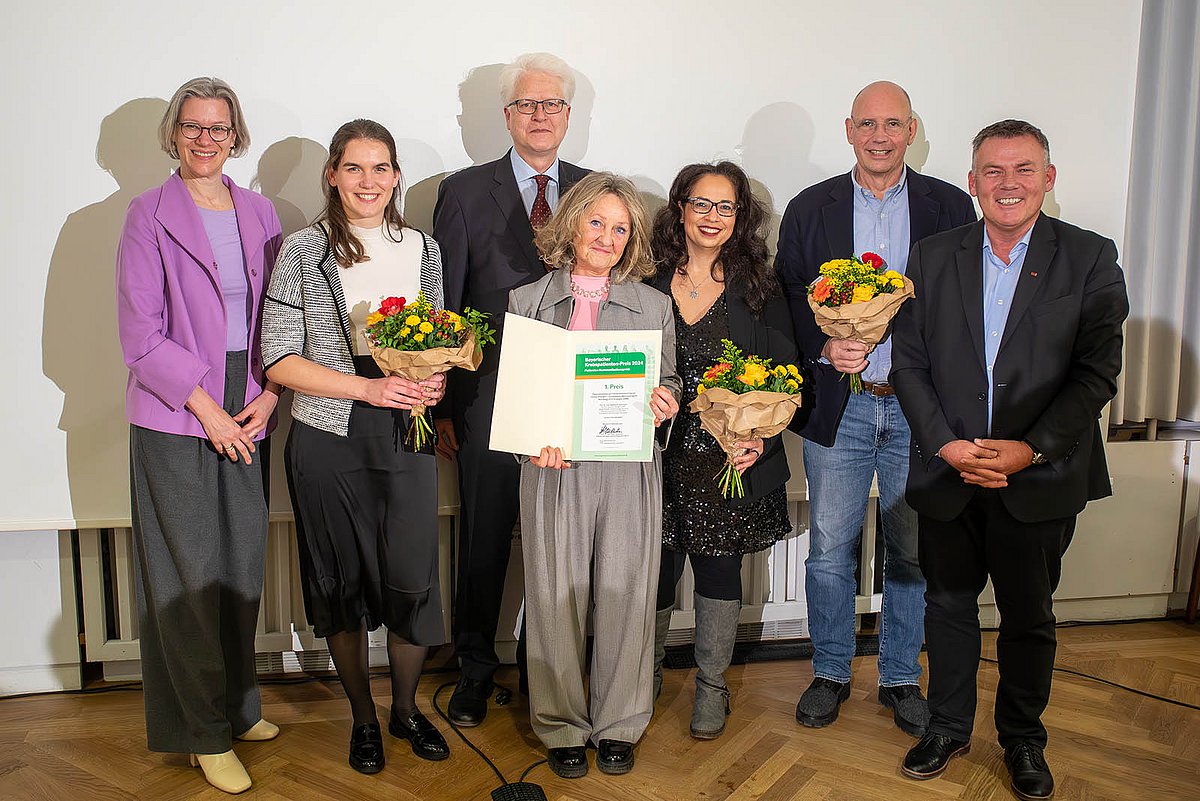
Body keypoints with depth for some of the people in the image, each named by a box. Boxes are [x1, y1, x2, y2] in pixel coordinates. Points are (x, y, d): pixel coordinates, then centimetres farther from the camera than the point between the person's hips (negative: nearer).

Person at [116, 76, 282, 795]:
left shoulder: (259, 214, 11)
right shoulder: (150, 216, -2)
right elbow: (141, 334, -7)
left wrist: (267, 397, -3)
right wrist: (207, 409, -11)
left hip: (249, 417, 4)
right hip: (175, 422, -4)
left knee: (244, 567, 10)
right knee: (190, 577, 2)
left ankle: (238, 706, 29)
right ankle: (207, 733, 17)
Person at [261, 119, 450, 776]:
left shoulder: (423, 250, 7)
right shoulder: (303, 251, -3)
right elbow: (279, 358, -7)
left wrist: (433, 382, -7)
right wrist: (370, 387, -17)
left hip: (407, 437, 2)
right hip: (328, 442, -2)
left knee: (411, 581, 4)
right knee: (341, 584, 10)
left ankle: (406, 710, 30)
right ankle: (363, 717, 32)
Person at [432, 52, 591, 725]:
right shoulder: (465, 192, 3)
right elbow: (443, 305, 1)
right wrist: (440, 405, -2)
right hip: (491, 400, -1)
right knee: (484, 538, 10)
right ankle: (476, 668, 29)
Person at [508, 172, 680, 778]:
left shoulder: (653, 305, 9)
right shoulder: (527, 301, 6)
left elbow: (669, 383, 14)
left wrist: (666, 402, -10)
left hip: (630, 470, 1)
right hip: (553, 469, -1)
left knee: (624, 594, 6)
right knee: (555, 598, 5)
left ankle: (618, 725, 27)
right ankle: (563, 728, 25)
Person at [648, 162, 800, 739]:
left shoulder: (759, 289, 3)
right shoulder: (649, 282, 2)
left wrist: (761, 437, -14)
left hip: (732, 456, 0)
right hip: (659, 455, 0)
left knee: (720, 569, 10)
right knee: (655, 569, 7)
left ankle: (711, 686, 31)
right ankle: (646, 673, 34)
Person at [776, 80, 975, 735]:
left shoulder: (950, 207, 5)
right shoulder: (809, 209, 6)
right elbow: (787, 301, 3)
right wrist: (825, 346, -14)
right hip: (838, 405, 0)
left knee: (913, 551, 10)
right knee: (830, 550, 7)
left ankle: (901, 677, 29)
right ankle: (830, 673, 27)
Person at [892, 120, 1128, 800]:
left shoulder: (1091, 259, -3)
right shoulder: (933, 258, 3)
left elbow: (1096, 373, -7)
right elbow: (910, 363, 0)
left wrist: (1030, 449, -17)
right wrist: (946, 444, -12)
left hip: (1040, 477, -1)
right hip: (947, 472, 2)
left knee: (1030, 617, 14)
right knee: (949, 605, 14)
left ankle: (1023, 739, 36)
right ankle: (950, 727, 35)